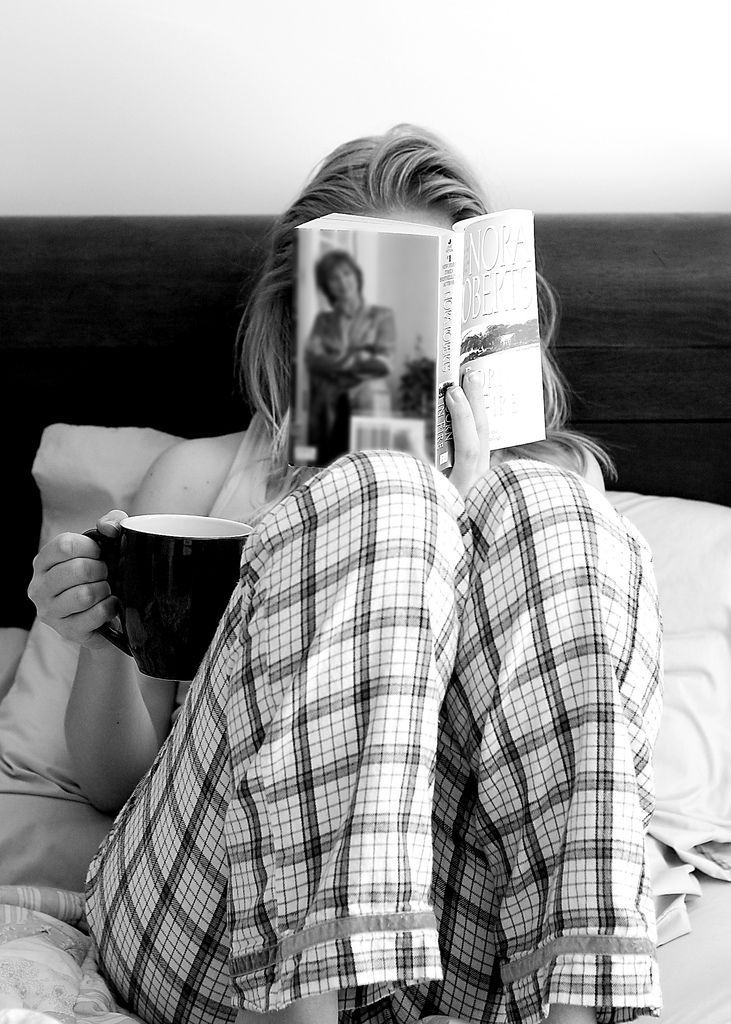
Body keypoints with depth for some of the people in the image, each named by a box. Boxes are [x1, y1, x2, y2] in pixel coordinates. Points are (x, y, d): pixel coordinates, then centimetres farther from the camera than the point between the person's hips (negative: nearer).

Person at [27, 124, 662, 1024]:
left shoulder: (540, 476, 22)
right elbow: (114, 781, 18)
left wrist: (479, 490, -5)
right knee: (378, 499, -21)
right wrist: (104, 639, -3)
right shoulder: (203, 472, 22)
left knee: (550, 512, -19)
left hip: (486, 933, 1)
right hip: (203, 935, 0)